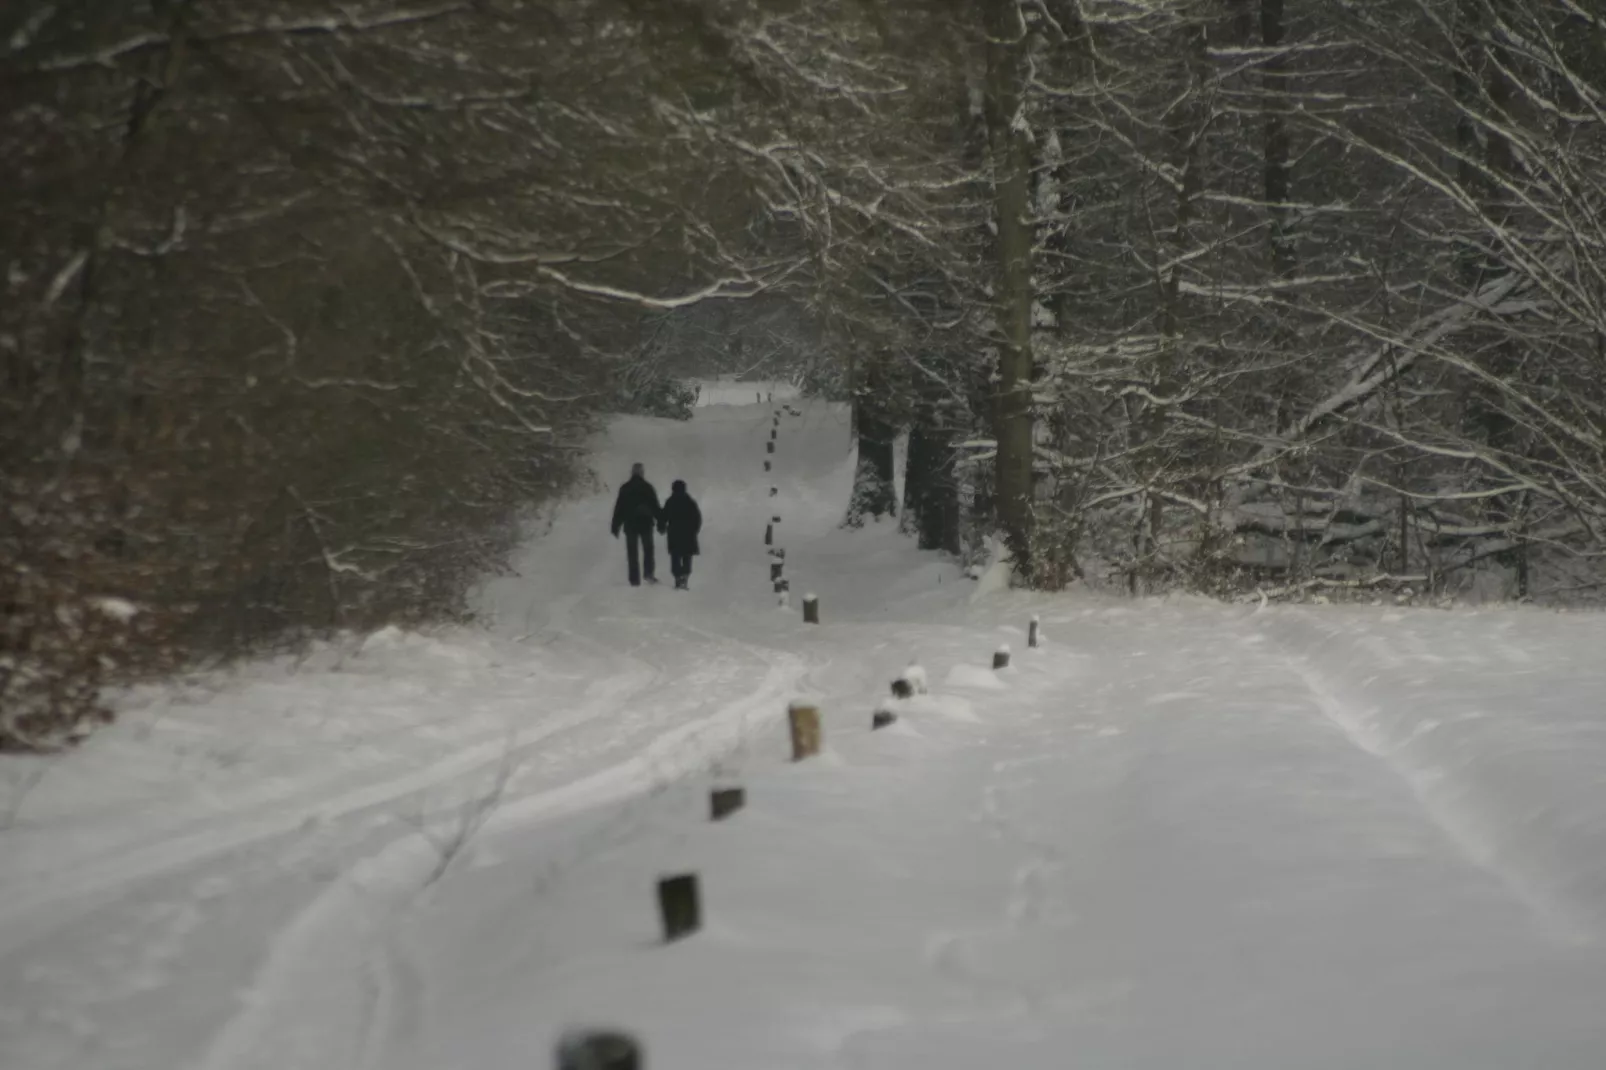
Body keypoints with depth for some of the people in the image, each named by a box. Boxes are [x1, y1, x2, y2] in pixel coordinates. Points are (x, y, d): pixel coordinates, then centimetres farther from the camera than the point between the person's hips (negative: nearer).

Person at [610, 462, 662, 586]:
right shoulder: (647, 487, -3)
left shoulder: (625, 488, 1)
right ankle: (648, 572, -2)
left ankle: (635, 579, -2)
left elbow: (619, 508, 2)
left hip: (630, 524, 1)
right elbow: (656, 507, -3)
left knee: (632, 553, 4)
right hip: (646, 523, -1)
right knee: (648, 549, 15)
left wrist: (616, 526, 6)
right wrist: (661, 522, 4)